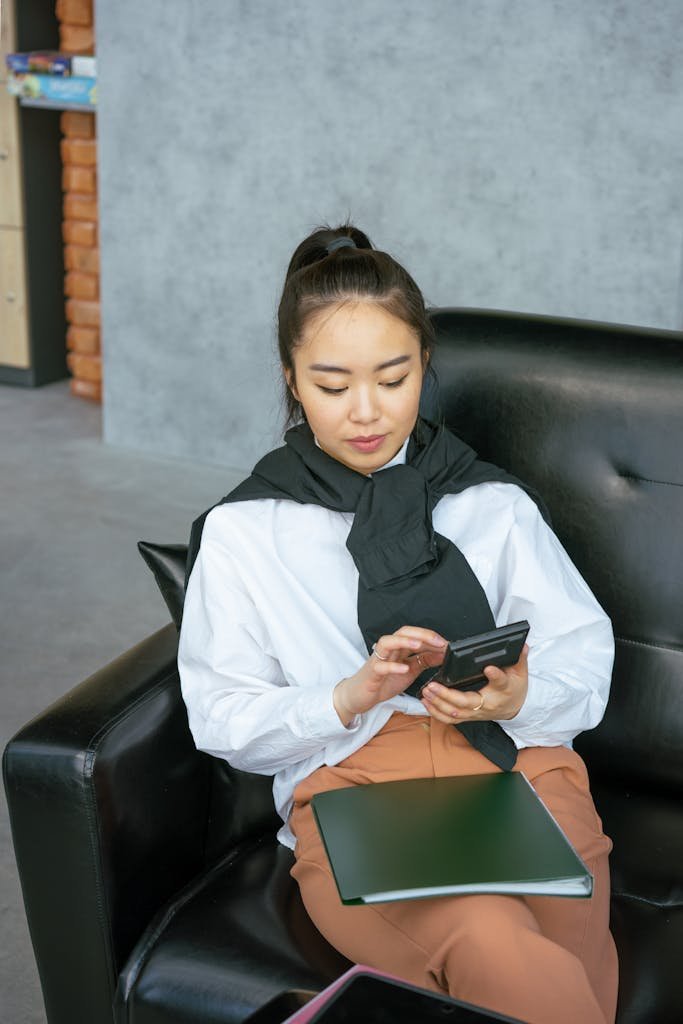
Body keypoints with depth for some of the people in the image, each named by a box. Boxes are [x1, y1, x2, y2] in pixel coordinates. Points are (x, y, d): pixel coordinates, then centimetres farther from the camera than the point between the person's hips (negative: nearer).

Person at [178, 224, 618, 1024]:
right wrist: (351, 697, -11)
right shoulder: (242, 531, 12)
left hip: (515, 756, 2)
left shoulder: (494, 502, 17)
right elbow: (224, 721, 5)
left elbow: (588, 657, 12)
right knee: (499, 953, -34)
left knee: (567, 958, -30)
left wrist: (520, 696, -10)